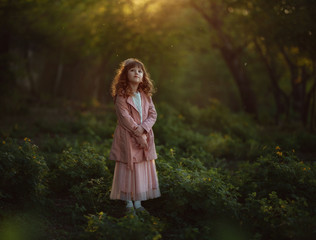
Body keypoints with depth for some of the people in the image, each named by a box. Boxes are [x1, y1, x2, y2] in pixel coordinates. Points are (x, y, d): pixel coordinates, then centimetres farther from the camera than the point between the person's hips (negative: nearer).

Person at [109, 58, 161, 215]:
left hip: (145, 137, 5)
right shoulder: (121, 96, -8)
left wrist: (143, 128, -14)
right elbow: (125, 117, -14)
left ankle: (138, 203, 18)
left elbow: (153, 114, 3)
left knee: (143, 170, 8)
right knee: (128, 169, 0)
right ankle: (129, 203, 11)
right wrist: (137, 133, -18)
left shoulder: (146, 95, 8)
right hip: (127, 137, -5)